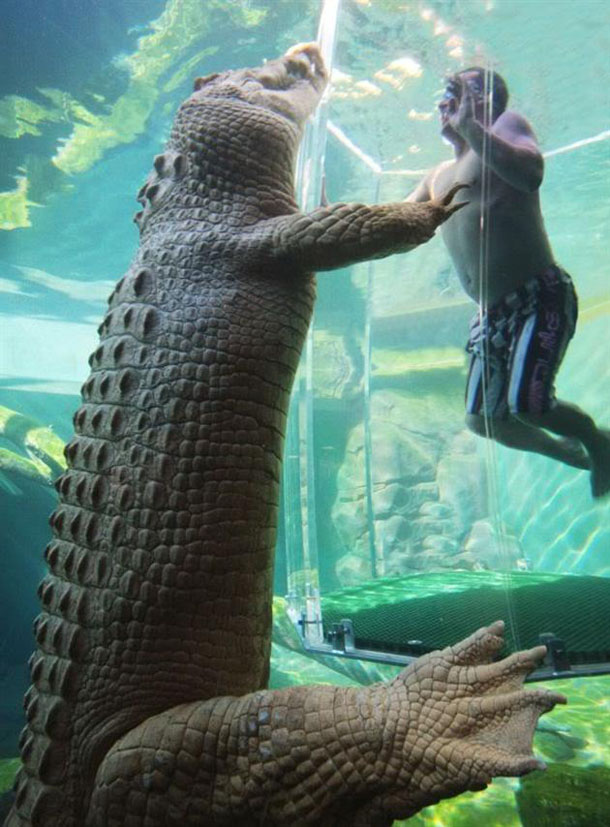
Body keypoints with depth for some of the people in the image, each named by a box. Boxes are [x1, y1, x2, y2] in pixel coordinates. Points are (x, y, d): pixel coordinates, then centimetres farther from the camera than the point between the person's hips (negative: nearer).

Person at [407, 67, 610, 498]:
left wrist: (468, 124, -20)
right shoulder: (439, 177, 21)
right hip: (491, 312, 8)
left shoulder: (507, 125, 1)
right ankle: (572, 455, 33)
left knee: (526, 403, -21)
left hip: (541, 296, -8)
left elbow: (530, 173, -21)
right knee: (483, 419, 9)